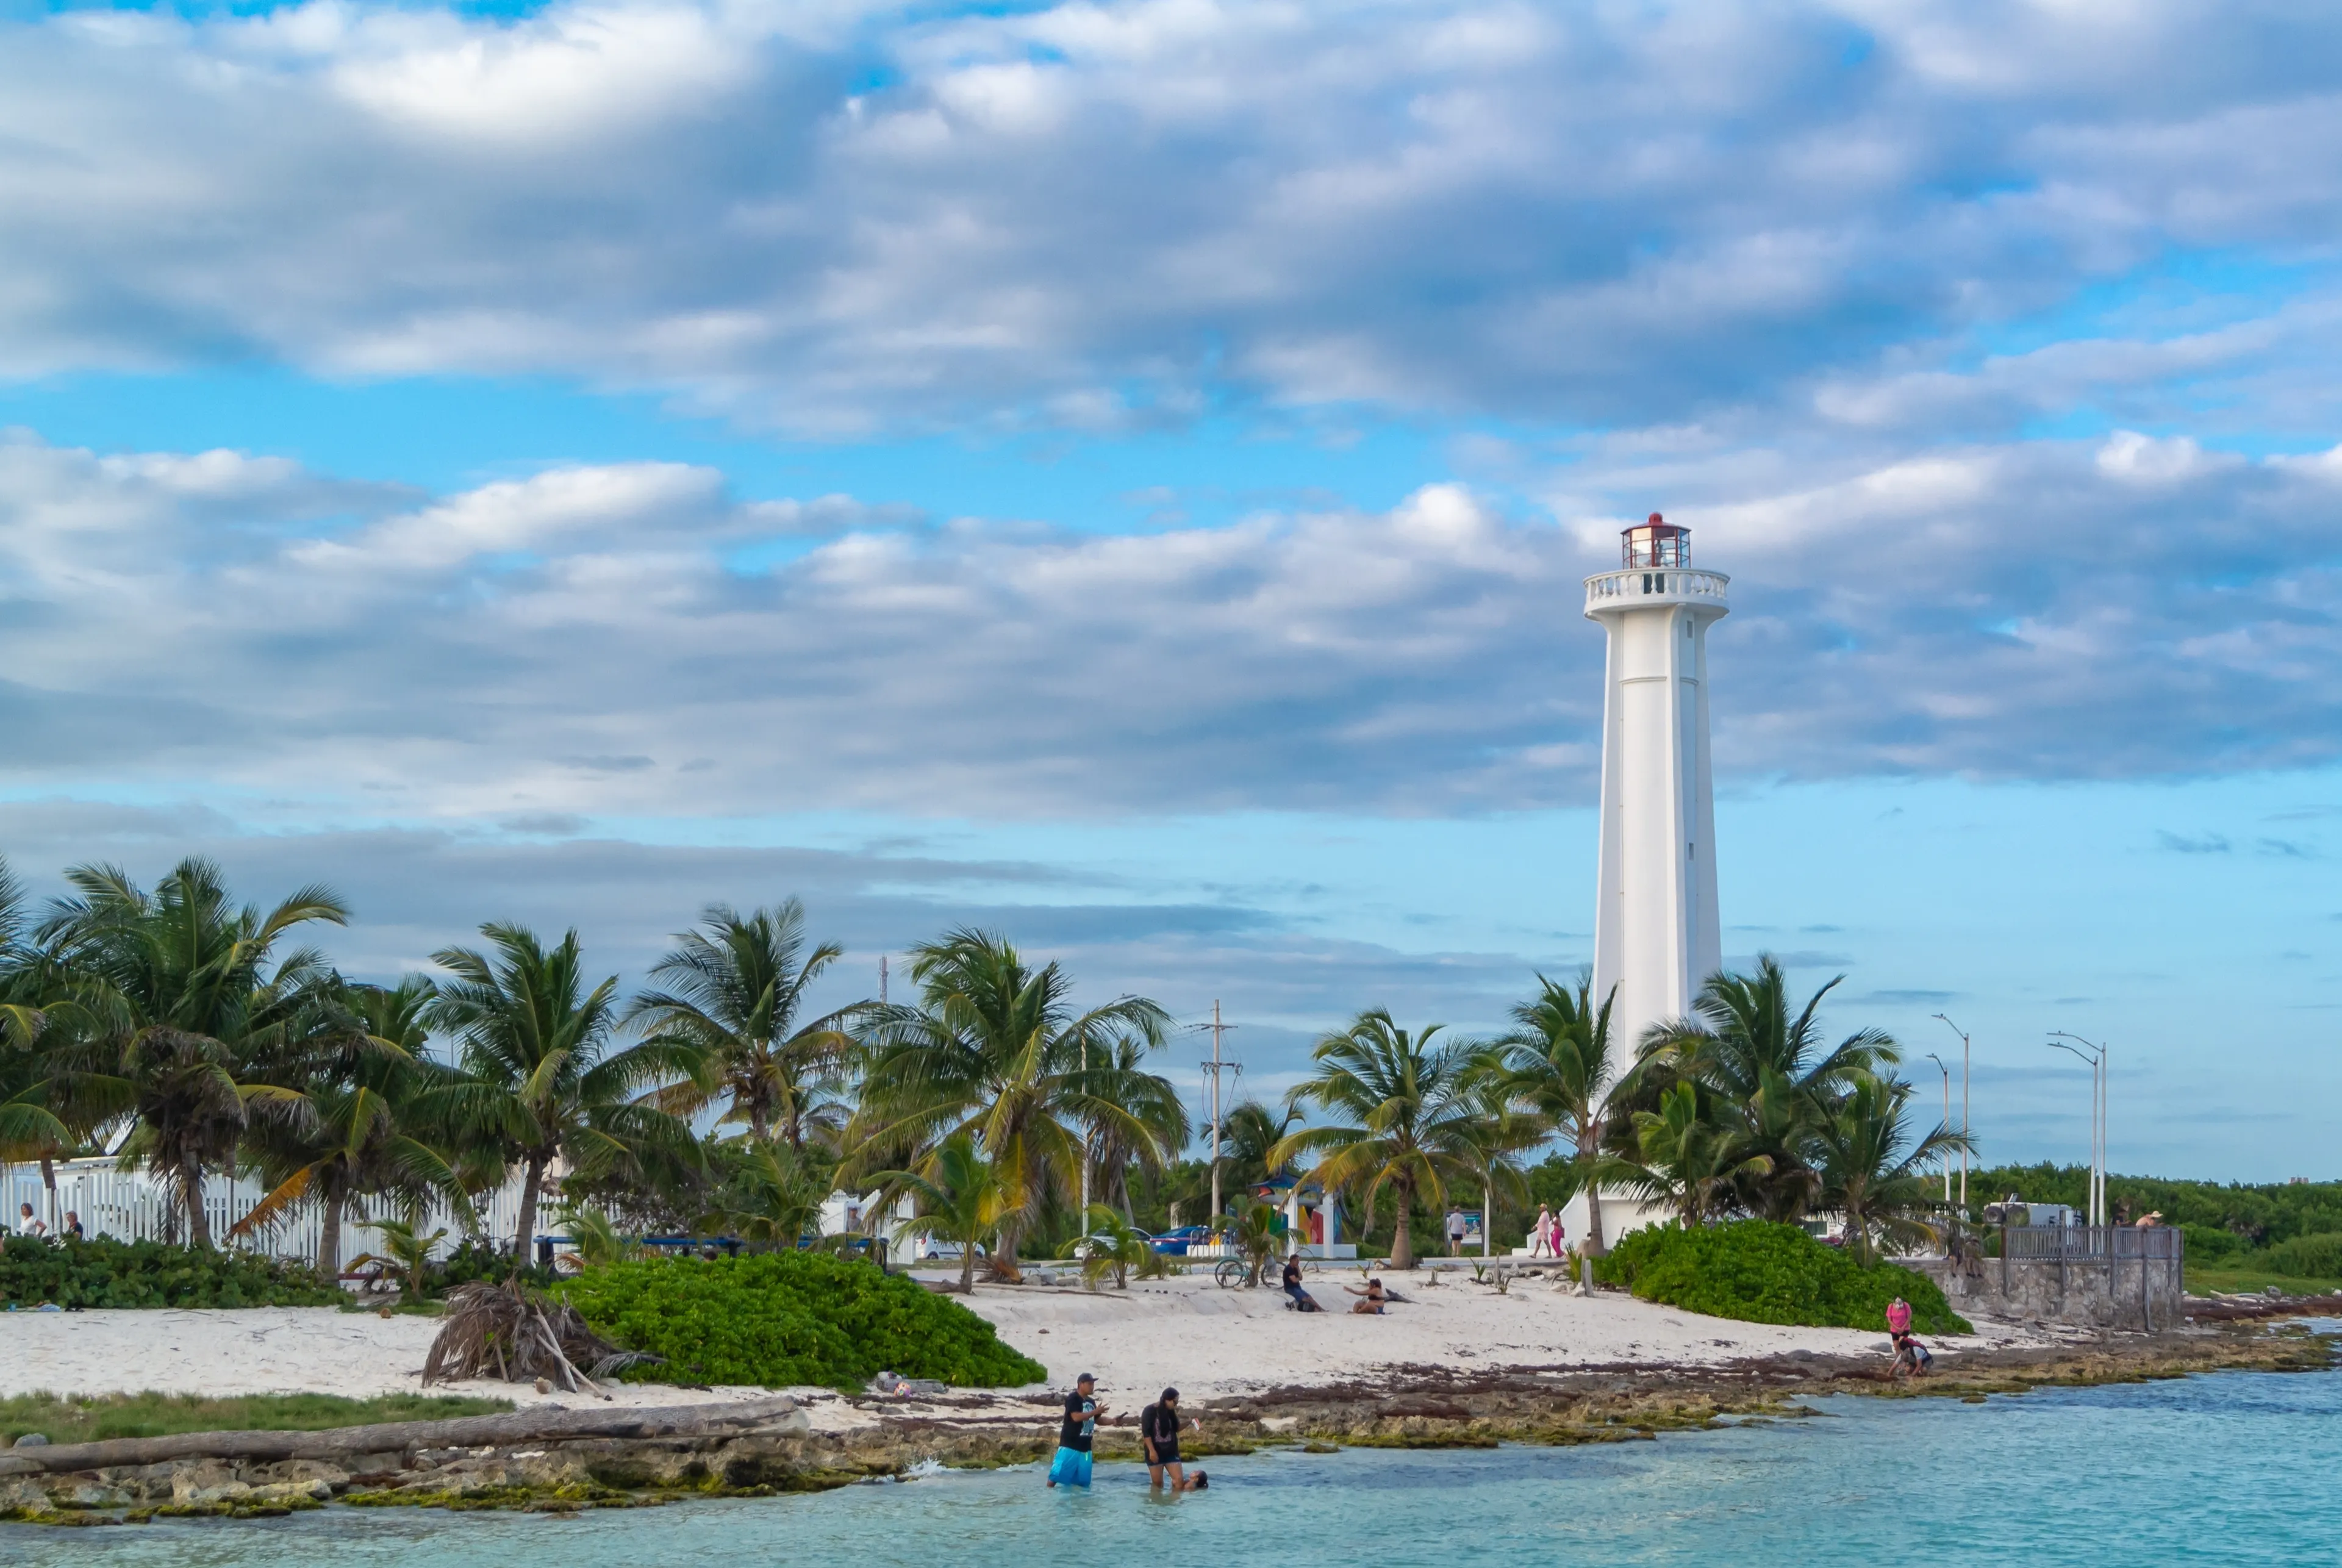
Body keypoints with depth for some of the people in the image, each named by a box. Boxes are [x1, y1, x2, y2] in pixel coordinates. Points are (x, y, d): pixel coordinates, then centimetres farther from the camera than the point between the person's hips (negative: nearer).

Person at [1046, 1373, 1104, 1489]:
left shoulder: (1091, 1401, 13)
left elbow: (1097, 1420, 23)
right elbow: (1076, 1417, -24)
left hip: (1085, 1447, 7)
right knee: (1059, 1473, -8)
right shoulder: (1073, 1398, -10)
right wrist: (1096, 1411, -21)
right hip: (1070, 1445, -7)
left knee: (1083, 1479, 8)